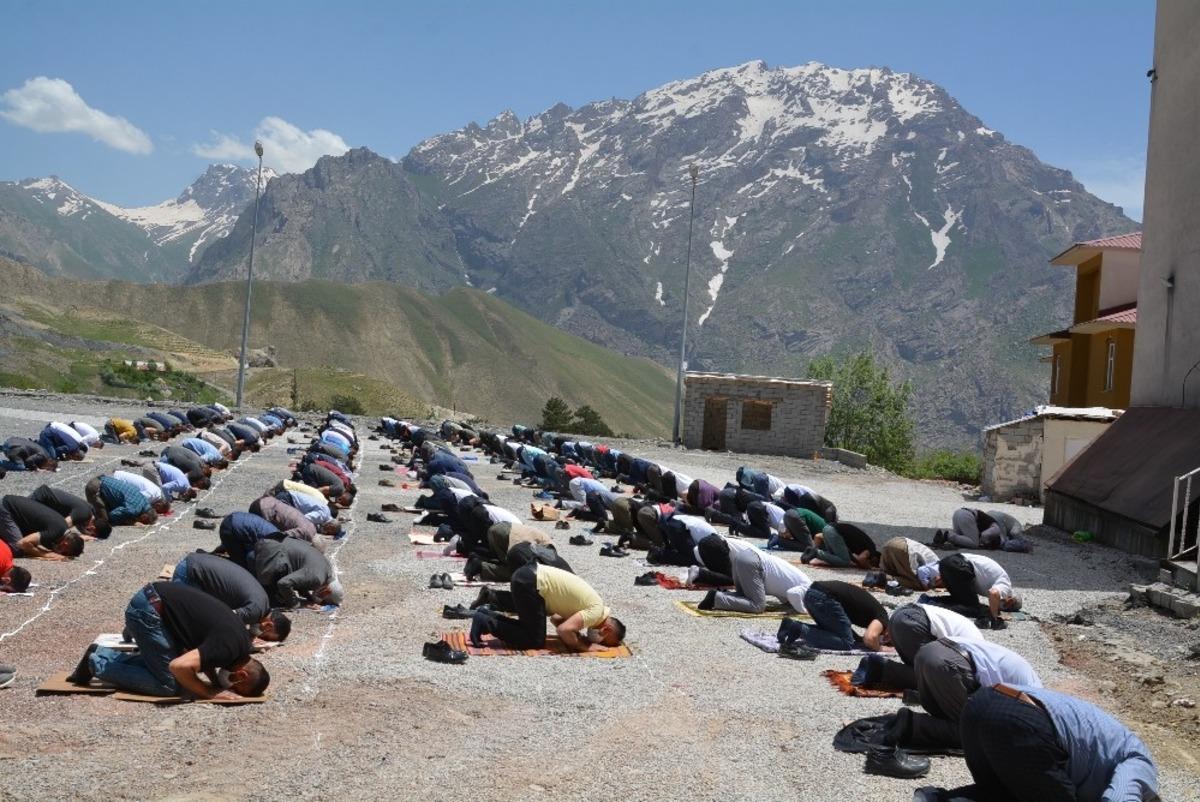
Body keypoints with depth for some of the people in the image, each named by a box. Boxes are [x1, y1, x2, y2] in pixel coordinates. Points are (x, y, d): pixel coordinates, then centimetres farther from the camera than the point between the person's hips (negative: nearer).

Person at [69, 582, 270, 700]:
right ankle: (98, 664, 4)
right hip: (148, 609, -9)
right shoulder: (229, 646, -22)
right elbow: (180, 666, -31)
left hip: (154, 598, 9)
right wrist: (210, 692, -18)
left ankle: (102, 656, 21)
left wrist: (217, 683, 3)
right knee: (167, 685, -6)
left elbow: (204, 654, 20)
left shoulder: (240, 639, 5)